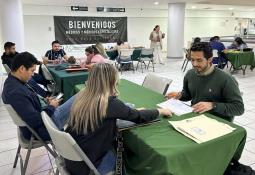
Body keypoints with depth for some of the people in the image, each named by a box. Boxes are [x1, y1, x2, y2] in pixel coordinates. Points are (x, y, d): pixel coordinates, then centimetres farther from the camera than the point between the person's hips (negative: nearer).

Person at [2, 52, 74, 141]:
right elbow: (35, 121, -28)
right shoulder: (15, 92, -30)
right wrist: (51, 107, -13)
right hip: (42, 128, -10)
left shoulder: (13, 82, 1)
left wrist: (44, 101, 3)